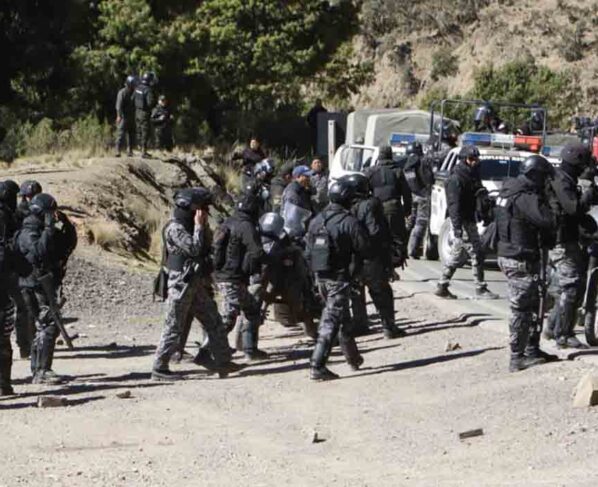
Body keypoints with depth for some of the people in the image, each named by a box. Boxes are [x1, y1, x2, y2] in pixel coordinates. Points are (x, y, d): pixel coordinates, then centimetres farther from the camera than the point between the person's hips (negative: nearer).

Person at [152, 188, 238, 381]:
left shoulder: (190, 227, 15)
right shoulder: (174, 228, -15)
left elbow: (203, 251, 19)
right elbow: (194, 249, -24)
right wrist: (199, 226, -18)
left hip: (196, 283, 9)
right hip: (181, 284, -9)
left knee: (214, 322, 10)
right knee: (174, 328, -5)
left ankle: (222, 360, 16)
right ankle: (159, 368, 1)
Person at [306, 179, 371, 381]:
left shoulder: (316, 221, 6)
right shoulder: (349, 222, -15)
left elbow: (309, 252, 10)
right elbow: (365, 249, -9)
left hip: (321, 278, 7)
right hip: (340, 277, -7)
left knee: (343, 316, 22)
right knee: (331, 321, -6)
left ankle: (353, 357, 36)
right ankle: (317, 366, -12)